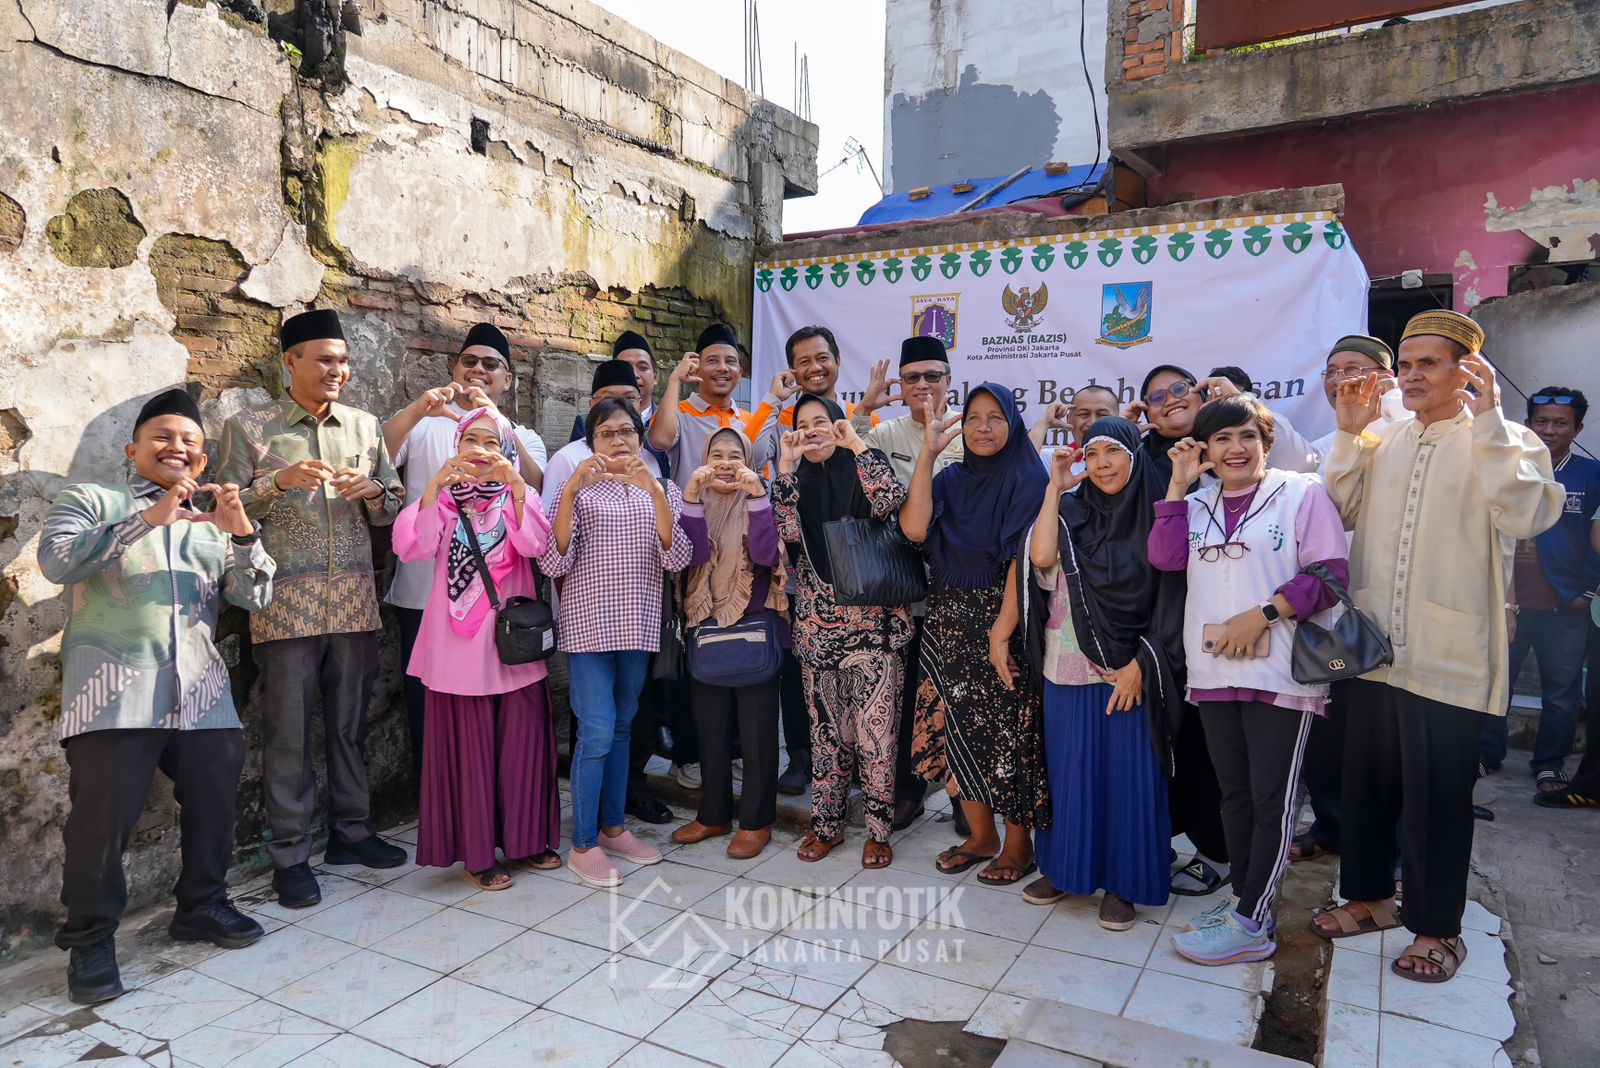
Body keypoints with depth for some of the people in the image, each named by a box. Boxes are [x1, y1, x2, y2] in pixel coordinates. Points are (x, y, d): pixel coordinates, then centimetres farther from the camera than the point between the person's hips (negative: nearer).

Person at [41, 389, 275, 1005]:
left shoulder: (212, 524, 20)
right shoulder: (92, 501, 11)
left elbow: (254, 598, 8)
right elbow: (55, 561, -9)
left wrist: (242, 532, -9)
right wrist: (147, 520, -17)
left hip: (199, 688, 4)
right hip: (114, 685, -4)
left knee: (215, 799, 6)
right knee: (103, 811, -5)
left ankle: (202, 906, 26)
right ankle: (89, 941, 13)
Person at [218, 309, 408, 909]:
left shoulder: (364, 426, 12)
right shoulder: (249, 427, 2)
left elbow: (392, 510, 13)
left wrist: (373, 491, -8)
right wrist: (280, 482, -17)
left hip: (355, 601, 3)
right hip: (286, 603, -3)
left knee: (350, 723, 11)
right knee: (288, 731, 2)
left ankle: (351, 831, 26)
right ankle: (290, 855, 14)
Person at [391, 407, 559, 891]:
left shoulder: (519, 495, 5)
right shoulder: (443, 496, 3)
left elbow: (535, 544, -15)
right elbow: (410, 547, -15)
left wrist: (516, 484, -25)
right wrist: (435, 483, -22)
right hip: (460, 642, -1)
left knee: (521, 741, 9)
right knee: (468, 747, 4)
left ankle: (524, 838, 25)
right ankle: (476, 851, 18)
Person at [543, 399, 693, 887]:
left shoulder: (662, 491, 7)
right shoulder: (576, 490, -1)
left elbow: (676, 559, -8)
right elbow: (553, 563, -12)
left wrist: (655, 491, -19)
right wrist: (570, 490, -20)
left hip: (638, 626, 4)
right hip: (588, 626, -3)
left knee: (621, 729, 15)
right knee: (597, 733, -6)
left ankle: (613, 827, 28)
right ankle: (583, 844, 9)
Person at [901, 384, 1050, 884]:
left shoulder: (1028, 480, -7)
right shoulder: (951, 479, 8)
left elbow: (1023, 560, -14)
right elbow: (914, 528, -10)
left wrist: (1001, 632, -19)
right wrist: (927, 453, -8)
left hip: (1004, 619, -5)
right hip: (949, 620, 5)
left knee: (1007, 728, 2)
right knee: (960, 726, 9)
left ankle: (1019, 843, 20)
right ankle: (981, 836, 26)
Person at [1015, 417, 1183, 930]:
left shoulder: (1156, 516, -2)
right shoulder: (1069, 511, 4)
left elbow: (1168, 599, -4)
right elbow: (1041, 556, -15)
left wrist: (1139, 665, -12)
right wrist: (1056, 486, -9)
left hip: (1130, 671, -2)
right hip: (1069, 666, 2)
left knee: (1127, 772, 5)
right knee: (1068, 767, 11)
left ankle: (1123, 881, 20)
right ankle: (1065, 867, 27)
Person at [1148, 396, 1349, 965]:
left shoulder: (1302, 492, -1)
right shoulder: (1198, 503, 14)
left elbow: (1329, 574, -8)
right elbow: (1164, 557, -3)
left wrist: (1263, 614, -16)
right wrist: (1178, 484, -2)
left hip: (1280, 674, -5)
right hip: (1213, 672, 5)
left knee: (1271, 800, 0)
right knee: (1234, 793, 14)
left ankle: (1250, 925, 8)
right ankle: (1245, 897, 27)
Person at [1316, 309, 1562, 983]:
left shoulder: (1503, 441, -4)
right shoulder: (1381, 442, 12)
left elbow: (1527, 517, -21)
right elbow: (1337, 512, 4)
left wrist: (1488, 419, -21)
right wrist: (1349, 432, -1)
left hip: (1447, 657, -5)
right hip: (1374, 648, 5)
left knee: (1437, 795, 6)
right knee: (1367, 783, 16)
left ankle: (1438, 927, 24)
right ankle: (1369, 896, 34)